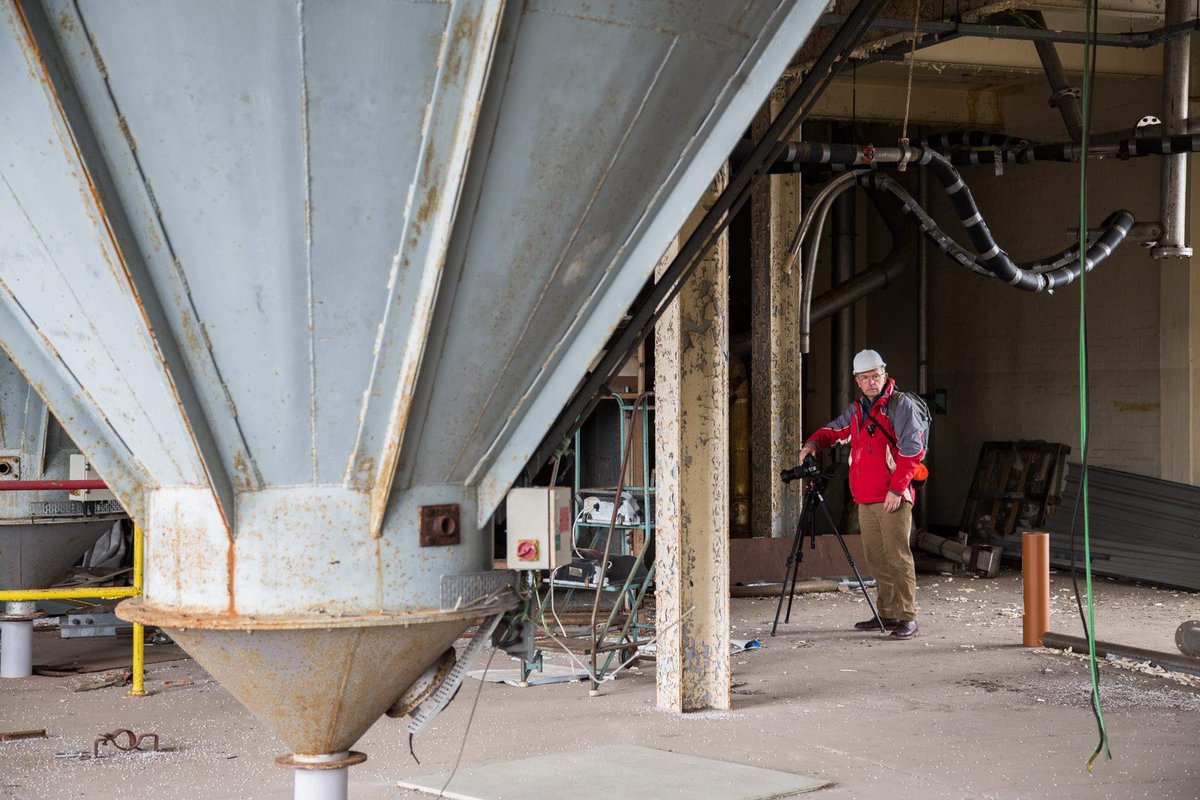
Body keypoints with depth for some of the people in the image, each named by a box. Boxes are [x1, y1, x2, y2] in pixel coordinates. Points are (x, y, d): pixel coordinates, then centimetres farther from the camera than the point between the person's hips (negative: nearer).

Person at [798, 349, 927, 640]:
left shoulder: (900, 404, -5)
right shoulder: (857, 410, 18)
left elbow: (911, 449, -11)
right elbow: (835, 430, 30)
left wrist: (897, 488, -16)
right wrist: (814, 442, 7)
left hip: (893, 498, -8)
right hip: (865, 500, 8)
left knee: (897, 557, -10)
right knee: (876, 559, 10)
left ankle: (907, 617, -9)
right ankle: (887, 614, 18)